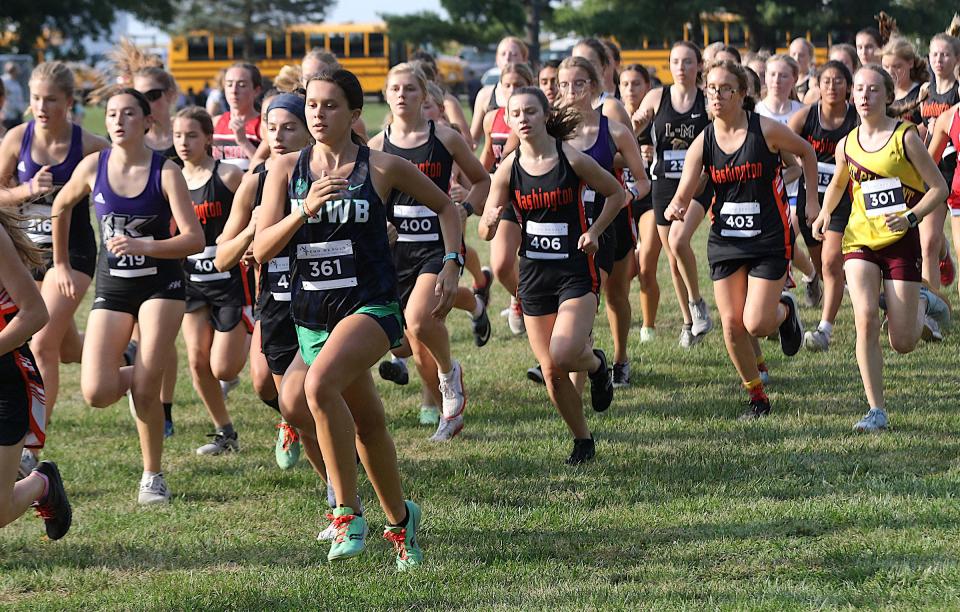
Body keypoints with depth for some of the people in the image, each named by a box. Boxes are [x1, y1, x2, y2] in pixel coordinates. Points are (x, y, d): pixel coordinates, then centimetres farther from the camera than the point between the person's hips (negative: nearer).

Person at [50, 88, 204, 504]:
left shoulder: (165, 172, -11)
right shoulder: (93, 166, -3)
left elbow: (194, 239, -14)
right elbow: (61, 208, 17)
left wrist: (142, 246, -27)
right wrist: (61, 264, 22)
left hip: (160, 284, -3)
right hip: (112, 286, 3)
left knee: (146, 388, -10)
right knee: (96, 393, -11)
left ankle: (153, 476, 11)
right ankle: (131, 377, 26)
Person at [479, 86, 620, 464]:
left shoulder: (572, 160, -9)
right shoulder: (508, 170, -1)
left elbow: (616, 193, 6)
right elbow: (485, 232, 2)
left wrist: (594, 231, -5)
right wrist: (491, 221, -21)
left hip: (577, 272, -3)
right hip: (534, 273, 3)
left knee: (563, 356, -21)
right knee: (551, 371, 3)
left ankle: (596, 364, 15)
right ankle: (582, 440, 23)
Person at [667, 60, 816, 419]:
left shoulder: (766, 130, -11)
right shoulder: (703, 143, -2)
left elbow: (807, 153, 7)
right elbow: (683, 194, -4)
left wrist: (811, 200, 6)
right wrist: (675, 208, -27)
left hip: (770, 240, -4)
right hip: (725, 240, 4)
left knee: (756, 324, -11)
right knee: (731, 324, -2)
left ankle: (785, 310, 27)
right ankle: (757, 398, 15)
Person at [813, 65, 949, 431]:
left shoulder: (905, 136, -8)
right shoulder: (847, 146, 4)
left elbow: (939, 187, -6)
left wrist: (910, 217, -20)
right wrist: (824, 213, 8)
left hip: (901, 241, -3)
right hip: (860, 240, 3)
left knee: (902, 343, -2)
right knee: (865, 318, -20)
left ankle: (920, 305, 35)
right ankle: (876, 411, -12)